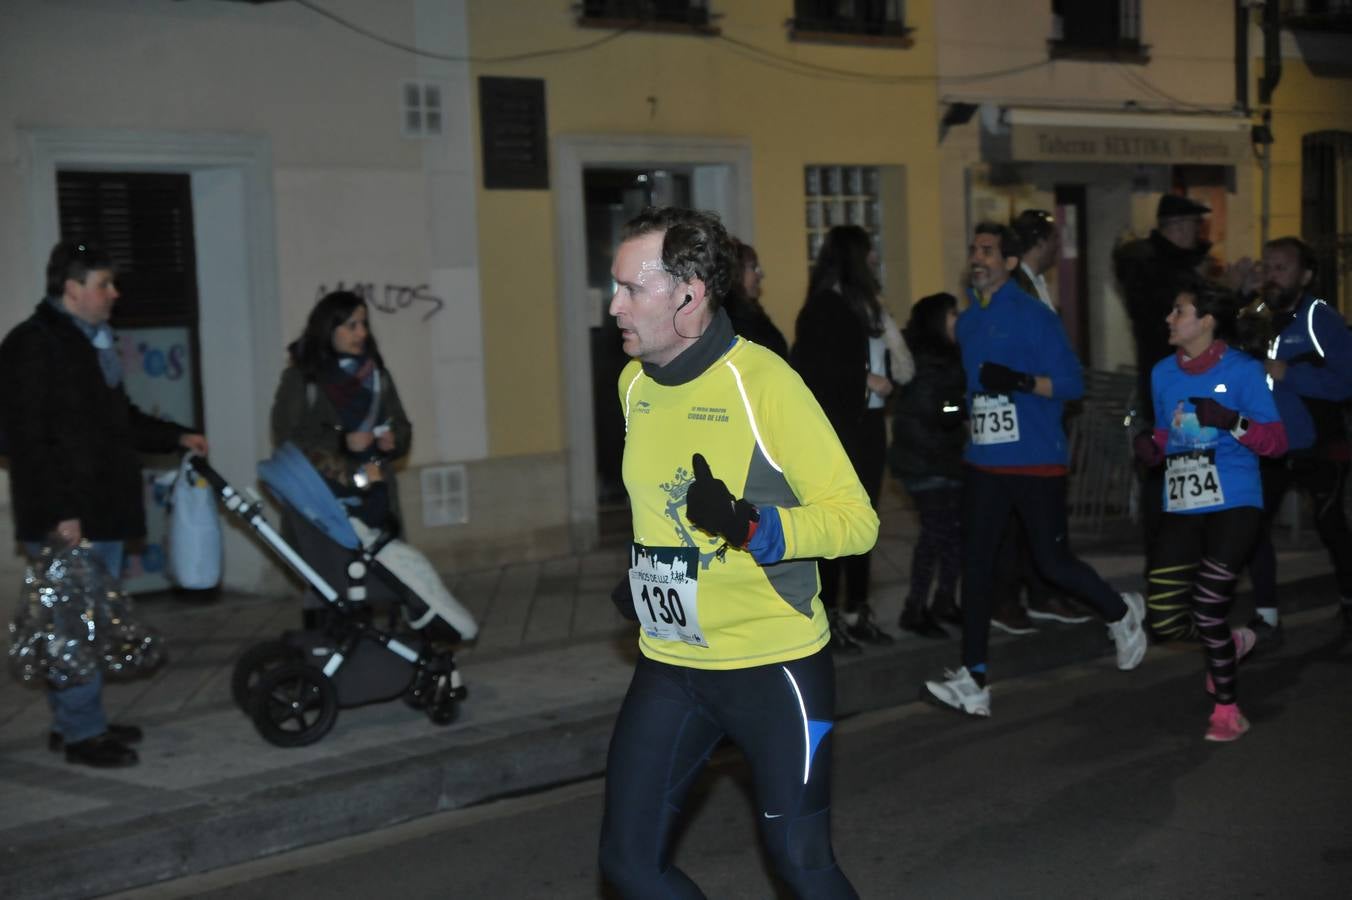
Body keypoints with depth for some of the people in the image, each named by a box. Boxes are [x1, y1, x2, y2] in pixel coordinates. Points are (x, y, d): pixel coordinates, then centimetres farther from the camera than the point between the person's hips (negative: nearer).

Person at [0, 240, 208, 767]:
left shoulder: (93, 342, 18)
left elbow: (119, 420, 29)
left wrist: (176, 438, 18)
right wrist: (59, 512, -22)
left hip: (103, 512, 10)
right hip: (65, 520, -10)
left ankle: (79, 722, 25)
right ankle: (81, 734, 3)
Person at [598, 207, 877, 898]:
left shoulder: (763, 381, -17)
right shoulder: (633, 382, 4)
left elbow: (857, 521, -18)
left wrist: (750, 527, -32)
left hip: (774, 663, -6)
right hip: (669, 663, 6)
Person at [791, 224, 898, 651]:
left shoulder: (863, 303, 15)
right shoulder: (823, 305, -8)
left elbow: (878, 358, 13)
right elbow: (811, 366, -16)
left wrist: (885, 379, -6)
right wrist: (864, 379, -13)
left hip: (868, 424, 8)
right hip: (837, 427, -8)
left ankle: (857, 612, 17)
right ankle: (828, 616, 2)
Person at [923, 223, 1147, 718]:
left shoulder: (1033, 315, -8)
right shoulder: (967, 322, 11)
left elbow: (1071, 381, -12)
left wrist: (1022, 382, -25)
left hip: (1037, 462, -6)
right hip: (984, 463, 6)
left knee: (1052, 562, 0)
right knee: (975, 564, -2)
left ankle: (1122, 612, 30)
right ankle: (973, 680, 1)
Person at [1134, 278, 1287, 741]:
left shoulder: (1243, 371, -7)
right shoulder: (1163, 374, 8)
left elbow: (1277, 441, -7)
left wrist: (1234, 422, -24)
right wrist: (1152, 444, -2)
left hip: (1233, 506, -5)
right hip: (1181, 509, 5)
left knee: (1208, 610, -7)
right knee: (1165, 622, 0)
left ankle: (1227, 710, 17)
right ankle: (1229, 643, 33)